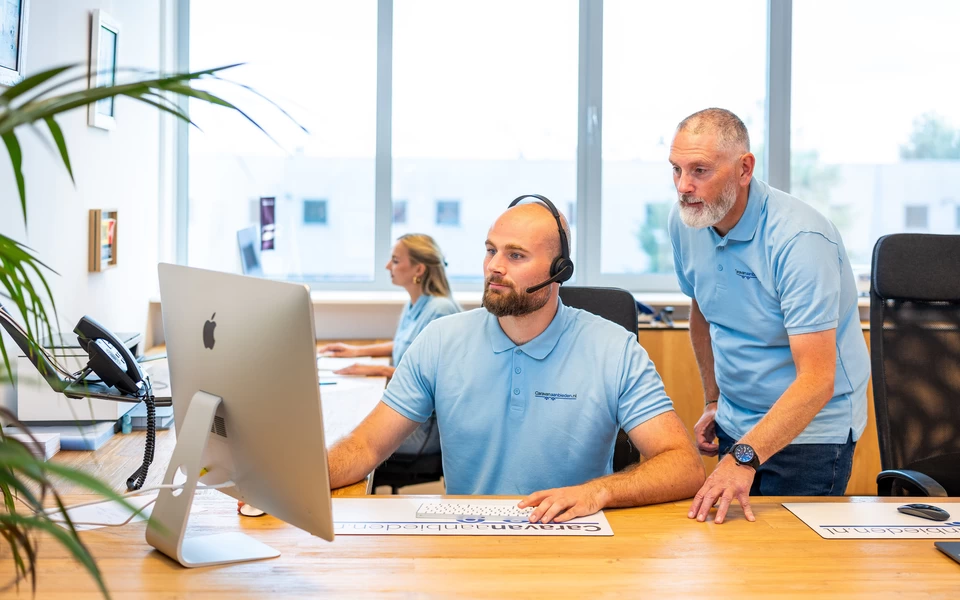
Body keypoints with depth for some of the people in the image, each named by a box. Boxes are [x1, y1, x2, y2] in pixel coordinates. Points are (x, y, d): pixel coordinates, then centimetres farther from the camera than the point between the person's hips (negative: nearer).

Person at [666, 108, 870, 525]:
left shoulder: (800, 239, -26)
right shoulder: (684, 222, -5)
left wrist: (744, 458, -41)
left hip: (810, 432, -6)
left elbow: (816, 379, -31)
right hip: (736, 427, 6)